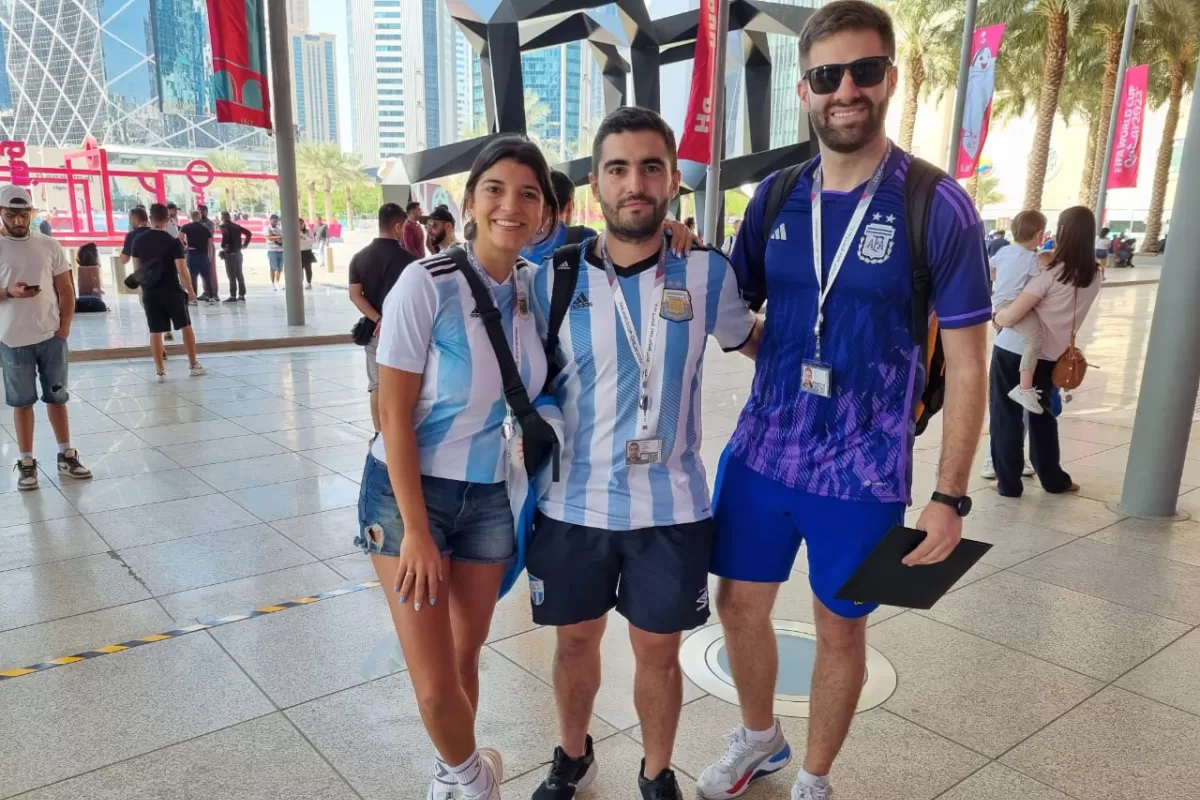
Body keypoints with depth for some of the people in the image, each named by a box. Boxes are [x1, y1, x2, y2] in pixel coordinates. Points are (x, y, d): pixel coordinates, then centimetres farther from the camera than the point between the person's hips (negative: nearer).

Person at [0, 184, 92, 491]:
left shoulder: (50, 246, 2)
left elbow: (66, 290, 6)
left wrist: (65, 326, -3)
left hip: (52, 337, 2)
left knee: (57, 397, 11)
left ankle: (66, 455, 22)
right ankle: (26, 462, 16)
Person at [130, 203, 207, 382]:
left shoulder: (138, 241, 2)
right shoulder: (173, 242, -11)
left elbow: (136, 269, 7)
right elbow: (182, 271, -13)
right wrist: (190, 291, -2)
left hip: (149, 293, 3)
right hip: (171, 291, -3)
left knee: (155, 332, 5)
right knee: (186, 327, 12)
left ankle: (160, 371, 8)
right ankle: (193, 366, 16)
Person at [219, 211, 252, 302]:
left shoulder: (224, 226, -8)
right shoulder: (236, 226, 13)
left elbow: (225, 235, -28)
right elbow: (248, 233, 12)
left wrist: (223, 246, -15)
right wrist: (245, 244, 14)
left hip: (230, 253, -7)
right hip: (238, 252, 7)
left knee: (232, 275, -4)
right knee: (239, 274, 10)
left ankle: (233, 296, -4)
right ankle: (241, 295, 11)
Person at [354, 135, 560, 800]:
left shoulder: (536, 286, -3)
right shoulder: (427, 282, -18)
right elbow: (394, 414, -16)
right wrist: (415, 530, -16)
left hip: (489, 495, 4)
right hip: (409, 490, -4)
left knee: (466, 656, 17)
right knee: (435, 686, -2)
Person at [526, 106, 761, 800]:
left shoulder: (707, 274, -6)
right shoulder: (554, 279, -6)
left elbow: (751, 339, 14)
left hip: (670, 506, 0)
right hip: (573, 503, 1)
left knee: (659, 650, 14)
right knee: (577, 639, 18)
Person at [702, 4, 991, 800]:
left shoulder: (938, 206, -10)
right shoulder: (774, 198, 1)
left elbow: (967, 362, -8)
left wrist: (951, 496, -10)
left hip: (862, 475, -3)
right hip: (760, 457, 4)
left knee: (840, 633, 14)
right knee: (740, 609, 17)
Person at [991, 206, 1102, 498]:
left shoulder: (1050, 274, -17)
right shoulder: (1093, 278, 2)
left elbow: (1009, 318, -20)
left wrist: (995, 316, 0)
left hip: (1013, 351, -6)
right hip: (1049, 356, 6)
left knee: (1006, 417, 5)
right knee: (1042, 415, 21)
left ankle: (1008, 483, 11)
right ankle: (1054, 479, 29)